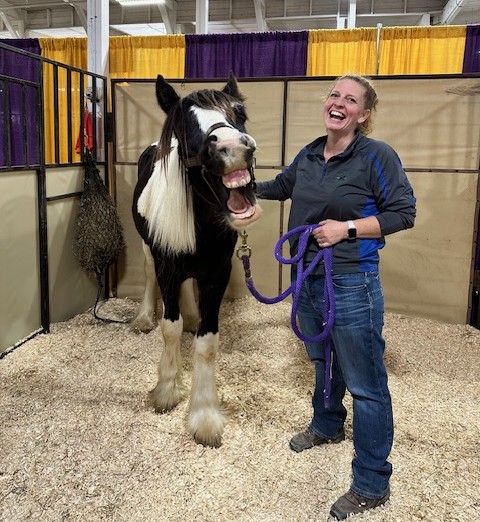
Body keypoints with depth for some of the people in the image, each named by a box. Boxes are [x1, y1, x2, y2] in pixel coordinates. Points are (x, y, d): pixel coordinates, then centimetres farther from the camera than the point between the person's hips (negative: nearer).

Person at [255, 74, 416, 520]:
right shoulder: (308, 155, 7)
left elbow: (403, 213, -12)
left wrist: (347, 227, -20)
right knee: (323, 361, 26)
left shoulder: (377, 156, -12)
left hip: (351, 286, -7)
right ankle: (327, 425, 52)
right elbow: (280, 187, 25)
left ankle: (372, 485, 17)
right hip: (308, 280, 7)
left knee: (364, 384, 2)